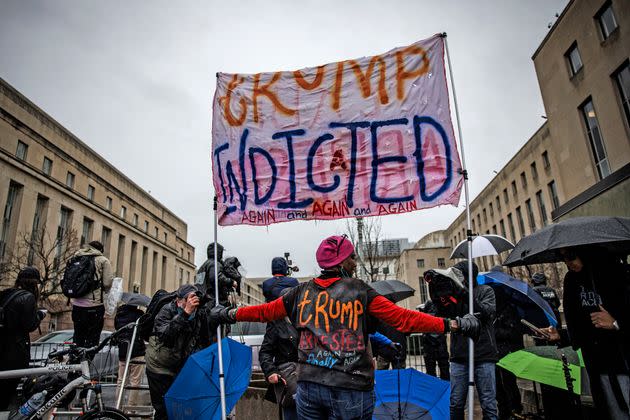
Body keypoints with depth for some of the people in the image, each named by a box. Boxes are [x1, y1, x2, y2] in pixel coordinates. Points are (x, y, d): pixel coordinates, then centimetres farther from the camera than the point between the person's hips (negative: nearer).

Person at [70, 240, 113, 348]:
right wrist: (104, 290, 12)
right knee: (92, 340, 2)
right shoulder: (103, 260, -3)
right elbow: (108, 283, -9)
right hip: (94, 305, -5)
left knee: (78, 337, 17)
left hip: (77, 304, 5)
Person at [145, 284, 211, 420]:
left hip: (182, 367, 4)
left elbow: (205, 343, 5)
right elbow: (165, 334, -41)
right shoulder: (166, 310, -20)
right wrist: (185, 313, -47)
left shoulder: (200, 314, -8)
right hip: (160, 368, -4)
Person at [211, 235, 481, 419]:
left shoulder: (302, 292, 5)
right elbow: (403, 318, -9)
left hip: (308, 386, 4)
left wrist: (230, 314, 30)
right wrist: (451, 324, -4)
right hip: (350, 389, -3)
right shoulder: (359, 292, -5)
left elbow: (265, 311, 14)